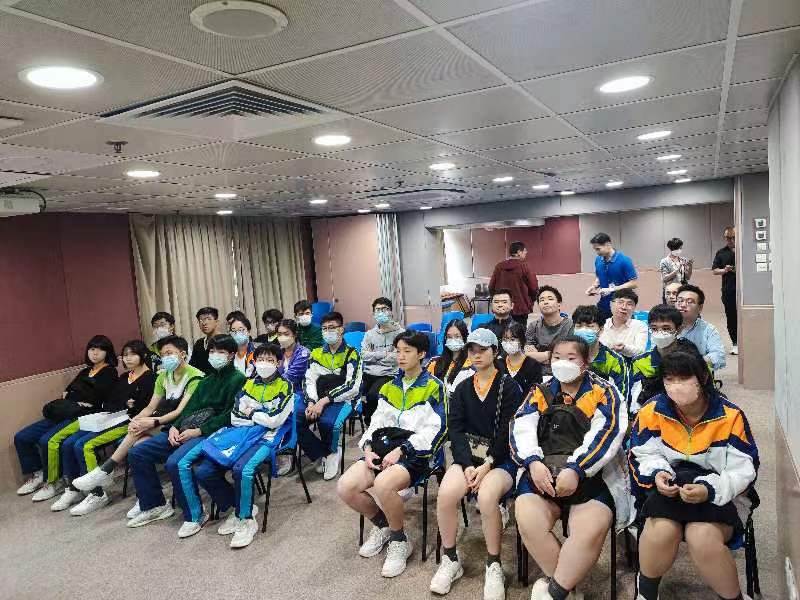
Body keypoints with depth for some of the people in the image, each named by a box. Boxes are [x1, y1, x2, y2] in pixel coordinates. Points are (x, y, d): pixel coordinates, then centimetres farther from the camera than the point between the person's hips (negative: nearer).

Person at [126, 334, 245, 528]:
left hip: (212, 433, -9)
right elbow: (191, 407, 15)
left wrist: (199, 431, -17)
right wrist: (175, 426, -3)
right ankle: (154, 505, 12)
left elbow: (230, 415, -13)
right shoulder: (207, 380, 23)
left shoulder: (237, 379, -3)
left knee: (174, 462, -32)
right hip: (185, 430, 9)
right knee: (137, 453, 1)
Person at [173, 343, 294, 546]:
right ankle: (237, 508, 3)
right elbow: (235, 417, 10)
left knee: (242, 469, -35)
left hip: (265, 437, -6)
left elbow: (274, 421, -7)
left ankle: (245, 519, -12)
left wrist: (251, 413, 4)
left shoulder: (285, 387, 3)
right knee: (203, 470, -14)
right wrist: (261, 415, -1)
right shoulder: (248, 383, 18)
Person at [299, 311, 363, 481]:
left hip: (342, 400, -5)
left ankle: (331, 451, 1)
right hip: (319, 400, 5)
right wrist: (311, 403, -14)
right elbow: (310, 380, 6)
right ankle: (324, 455, -2)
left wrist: (324, 401, -19)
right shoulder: (317, 353, 15)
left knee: (326, 422, -34)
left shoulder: (351, 354, -1)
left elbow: (352, 387, -13)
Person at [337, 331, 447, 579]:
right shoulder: (389, 387, 19)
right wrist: (368, 448, -3)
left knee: (382, 485, -35)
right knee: (345, 487, -16)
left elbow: (436, 429, -10)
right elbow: (376, 423, 17)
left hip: (416, 453, -6)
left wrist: (401, 450, -17)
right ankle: (382, 525, 13)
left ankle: (400, 540, -5)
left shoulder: (433, 387, -1)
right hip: (383, 447, 6)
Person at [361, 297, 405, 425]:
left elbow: (397, 358, -12)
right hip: (369, 373, 4)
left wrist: (374, 356, -1)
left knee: (372, 394, -29)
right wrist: (384, 354, -6)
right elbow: (363, 355, 3)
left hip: (388, 374, -4)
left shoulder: (400, 333, 1)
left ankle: (369, 421, 0)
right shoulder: (369, 334, 16)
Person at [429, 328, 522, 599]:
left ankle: (494, 566, -11)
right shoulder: (462, 389, 12)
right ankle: (450, 560, -3)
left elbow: (508, 432, -8)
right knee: (446, 493, -26)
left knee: (487, 496, -34)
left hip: (502, 458, -3)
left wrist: (487, 466, -18)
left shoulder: (509, 387, -1)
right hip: (468, 456, 3)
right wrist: (467, 464, -14)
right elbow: (455, 429, 2)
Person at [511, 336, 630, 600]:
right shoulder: (540, 392, 16)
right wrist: (533, 462, -15)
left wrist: (575, 470, -20)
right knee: (527, 520, -24)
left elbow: (606, 434, -9)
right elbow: (521, 428, 4)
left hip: (591, 474, -2)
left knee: (591, 530, -28)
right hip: (543, 473, 3)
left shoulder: (603, 392, 6)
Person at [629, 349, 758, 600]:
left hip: (721, 495, -1)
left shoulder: (730, 415, -8)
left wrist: (709, 490, -26)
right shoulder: (654, 411, -5)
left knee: (702, 537, -31)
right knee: (662, 530, -29)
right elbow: (642, 456, 2)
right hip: (666, 491, 1)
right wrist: (657, 474, -20)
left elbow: (743, 470, -9)